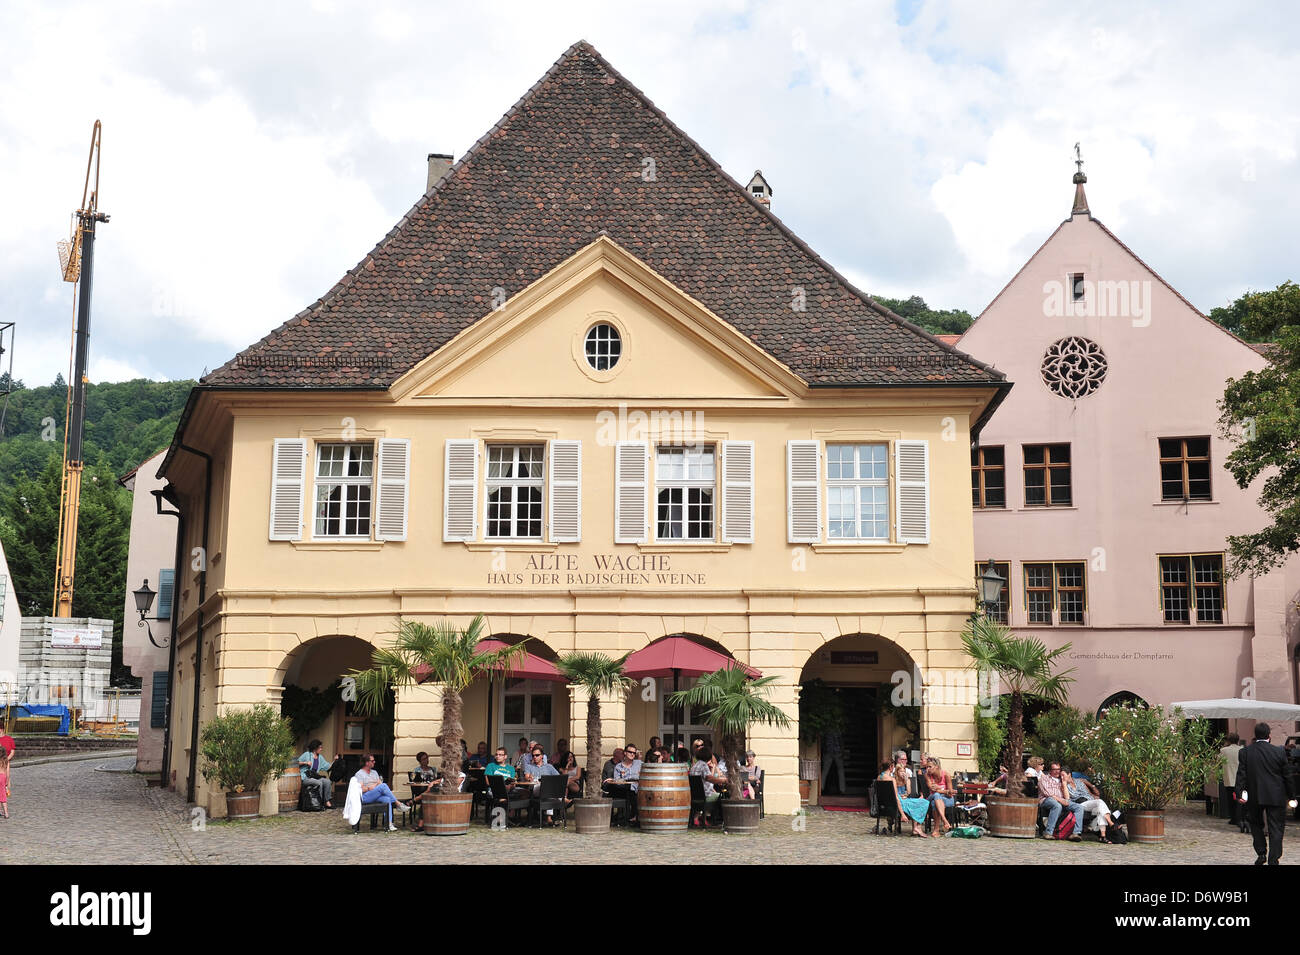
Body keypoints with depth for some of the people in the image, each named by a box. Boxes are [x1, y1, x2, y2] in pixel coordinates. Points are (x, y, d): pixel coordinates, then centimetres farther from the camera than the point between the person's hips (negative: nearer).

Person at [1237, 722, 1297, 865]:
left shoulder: (1245, 752, -4)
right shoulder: (1279, 752, -7)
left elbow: (1241, 774, -7)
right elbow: (1287, 776, -1)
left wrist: (1240, 792, -5)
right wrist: (1291, 796, 8)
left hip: (1254, 796, 1)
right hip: (1276, 797, -1)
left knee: (1256, 824, 21)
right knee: (1276, 829, 4)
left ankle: (1261, 853, 13)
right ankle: (1273, 860, 0)